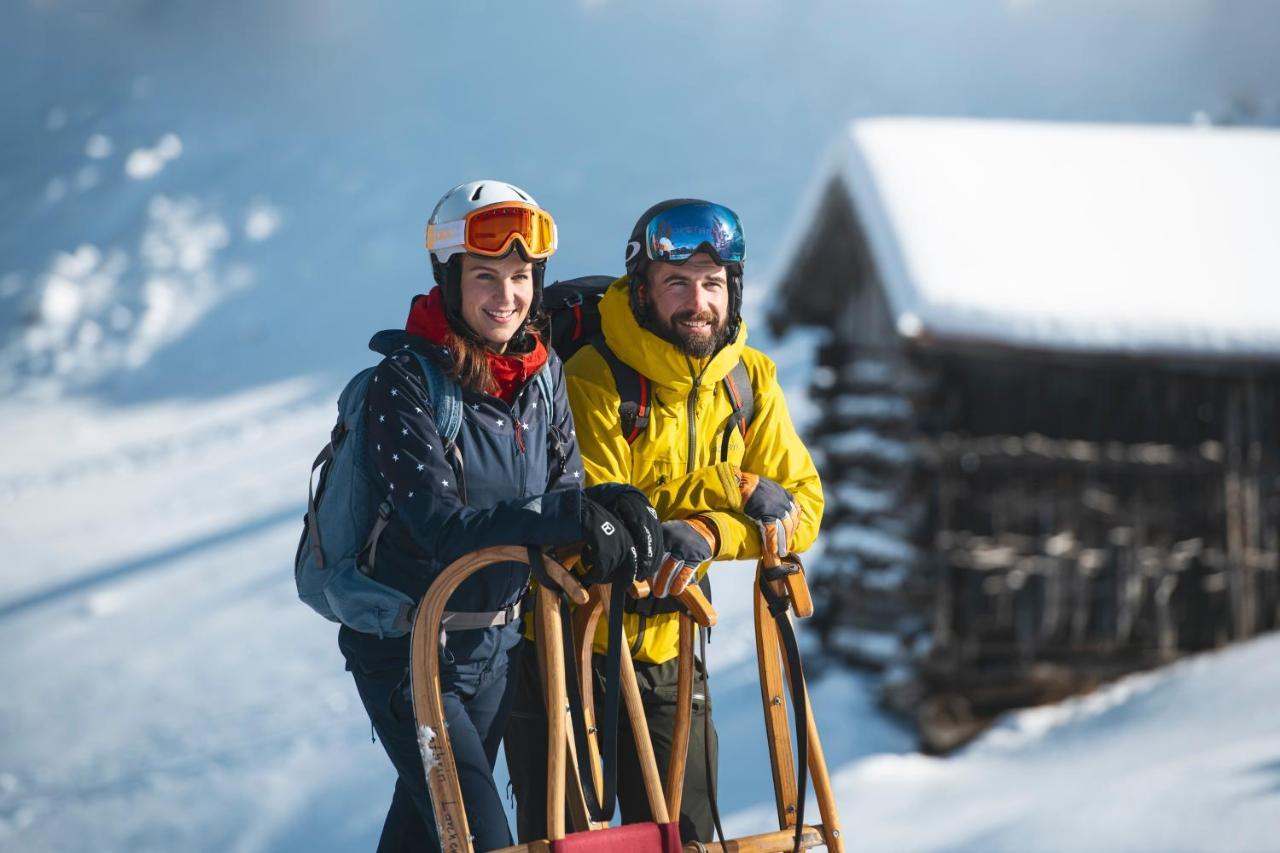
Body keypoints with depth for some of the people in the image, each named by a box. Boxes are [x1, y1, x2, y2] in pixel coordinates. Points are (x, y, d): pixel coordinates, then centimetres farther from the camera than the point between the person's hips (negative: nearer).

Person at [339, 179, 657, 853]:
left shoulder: (542, 372, 0)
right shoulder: (405, 381, -19)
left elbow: (565, 486, 4)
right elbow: (440, 524, -27)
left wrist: (610, 508, -19)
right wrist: (565, 518, -37)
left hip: (496, 644, 6)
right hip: (411, 649, -6)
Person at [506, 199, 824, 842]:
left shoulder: (750, 380, -1)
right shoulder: (592, 382, -20)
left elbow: (800, 505, -7)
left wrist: (708, 533, -27)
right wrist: (727, 489, -24)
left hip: (666, 651, 5)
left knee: (686, 837, 8)